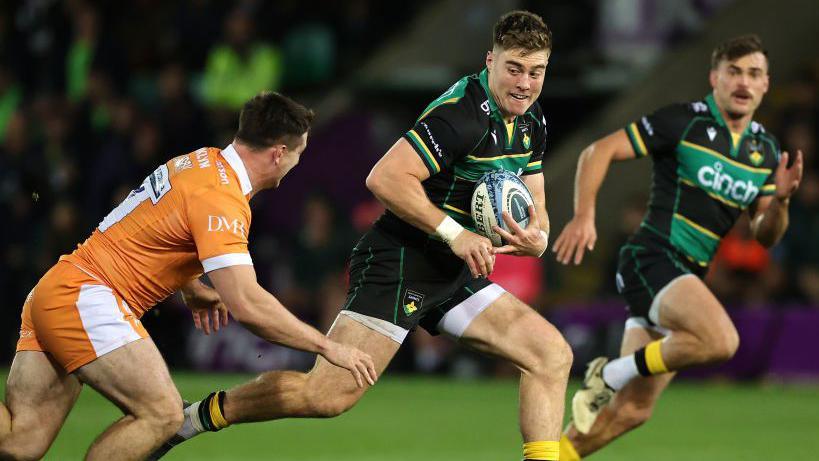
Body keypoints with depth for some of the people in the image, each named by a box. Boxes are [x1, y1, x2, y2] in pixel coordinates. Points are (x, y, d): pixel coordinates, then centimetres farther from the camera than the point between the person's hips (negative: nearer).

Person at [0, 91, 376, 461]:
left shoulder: (202, 161, 11)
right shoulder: (221, 198, -18)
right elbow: (246, 305, -24)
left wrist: (191, 288, 30)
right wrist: (327, 347, -17)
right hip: (84, 296, -9)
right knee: (161, 414, -16)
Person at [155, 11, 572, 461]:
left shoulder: (531, 121, 9)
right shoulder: (463, 113, -20)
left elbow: (534, 207, 16)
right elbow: (385, 177, -27)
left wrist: (535, 238, -8)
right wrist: (454, 233, -26)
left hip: (454, 273, 9)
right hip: (398, 263, -9)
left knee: (552, 354, -2)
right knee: (328, 394, -16)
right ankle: (189, 419, 1)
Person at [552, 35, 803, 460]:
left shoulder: (765, 151, 12)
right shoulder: (683, 122, -7)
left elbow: (764, 236, 14)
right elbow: (599, 151, -6)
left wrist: (780, 200, -6)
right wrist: (584, 215, -17)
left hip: (690, 277, 7)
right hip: (652, 259, -7)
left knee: (633, 410, 5)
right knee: (720, 340, -32)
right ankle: (611, 374, -12)